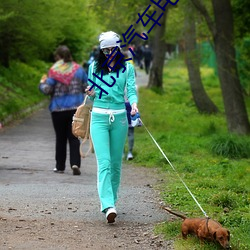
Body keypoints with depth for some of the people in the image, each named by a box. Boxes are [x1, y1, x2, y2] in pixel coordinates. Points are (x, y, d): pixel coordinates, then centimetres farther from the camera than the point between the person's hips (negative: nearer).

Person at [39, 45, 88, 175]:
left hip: (58, 109, -2)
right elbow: (86, 87, 6)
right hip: (76, 108, 2)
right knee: (74, 137, 3)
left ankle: (60, 166, 16)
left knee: (60, 138, 10)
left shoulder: (54, 71, -9)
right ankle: (75, 163, -14)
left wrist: (42, 83, 9)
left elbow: (47, 90, -11)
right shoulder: (78, 69, 2)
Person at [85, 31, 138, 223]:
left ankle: (111, 200, 22)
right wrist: (91, 94, -8)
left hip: (119, 117, 1)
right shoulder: (94, 67, 9)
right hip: (99, 117, -1)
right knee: (104, 162, -13)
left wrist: (134, 104, -23)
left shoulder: (127, 68, 6)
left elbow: (131, 90, -3)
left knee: (116, 163, 7)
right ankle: (108, 206, -23)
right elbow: (92, 93, 16)